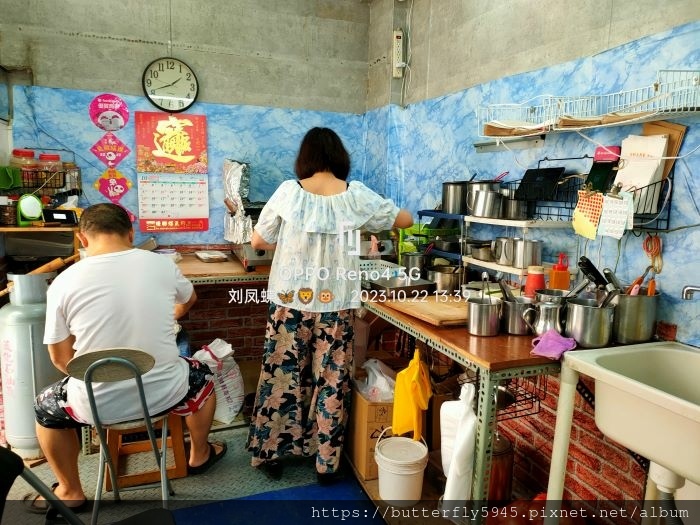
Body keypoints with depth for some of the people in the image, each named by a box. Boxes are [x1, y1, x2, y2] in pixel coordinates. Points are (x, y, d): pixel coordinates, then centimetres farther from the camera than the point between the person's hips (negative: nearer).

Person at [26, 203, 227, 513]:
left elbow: (61, 359, -1)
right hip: (163, 393, 1)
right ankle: (199, 455, 51)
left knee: (45, 407, 32)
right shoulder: (162, 264, -6)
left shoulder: (63, 282, -10)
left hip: (97, 403, 0)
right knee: (203, 377, 33)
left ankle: (70, 493, 45)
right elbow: (189, 300, 17)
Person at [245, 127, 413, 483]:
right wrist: (364, 222, 26)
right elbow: (405, 220, 9)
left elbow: (258, 242, 2)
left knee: (283, 375, 14)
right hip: (336, 304, 0)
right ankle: (326, 462, 24)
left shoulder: (288, 192, -6)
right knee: (332, 381, 12)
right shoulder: (356, 195, -4)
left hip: (290, 301, 0)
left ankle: (271, 453, 29)